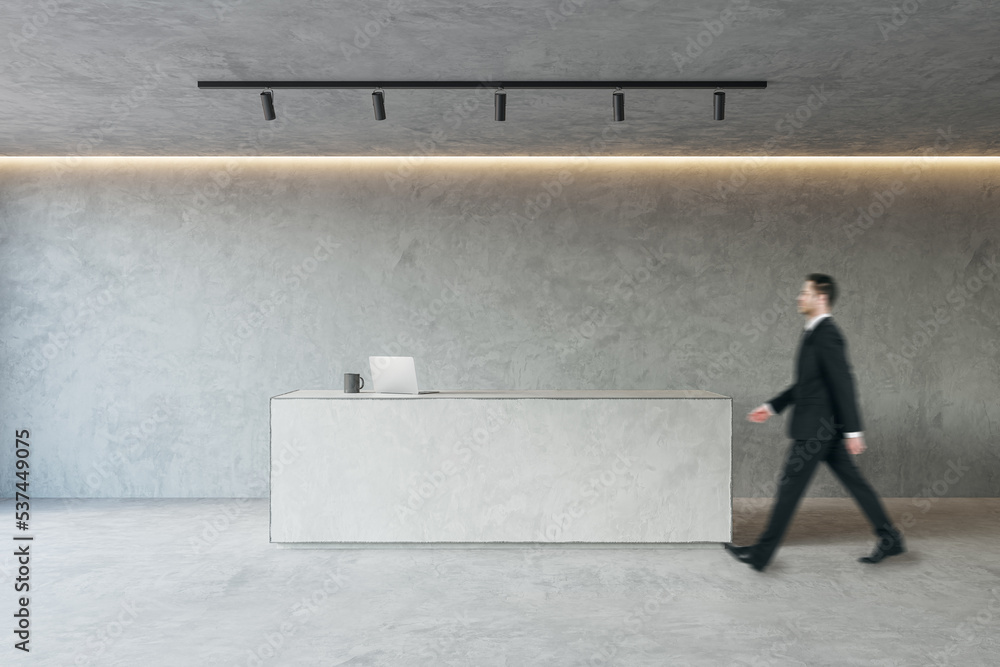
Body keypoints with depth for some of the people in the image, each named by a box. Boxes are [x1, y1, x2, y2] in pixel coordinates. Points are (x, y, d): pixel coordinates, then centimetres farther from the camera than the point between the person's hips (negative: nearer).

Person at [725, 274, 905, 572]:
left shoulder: (827, 335, -17)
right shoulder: (814, 333, 13)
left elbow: (843, 384, -21)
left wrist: (853, 430, -21)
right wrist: (772, 406, 19)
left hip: (815, 428, -10)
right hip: (823, 427, 10)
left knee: (790, 487, -2)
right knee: (854, 482, 15)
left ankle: (761, 554, 7)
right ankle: (889, 538, 25)